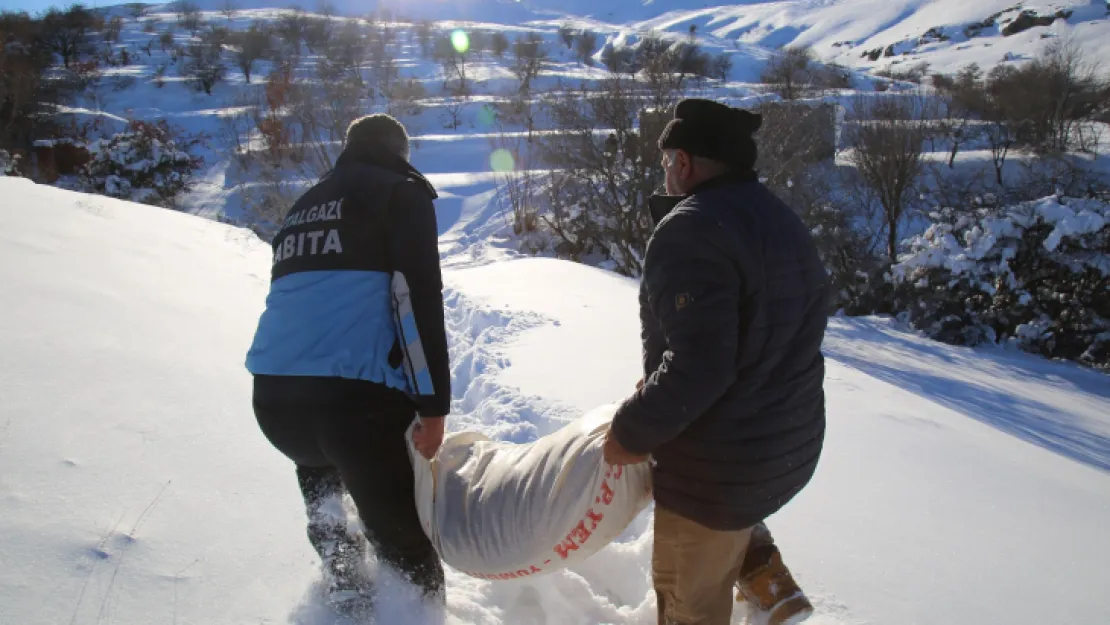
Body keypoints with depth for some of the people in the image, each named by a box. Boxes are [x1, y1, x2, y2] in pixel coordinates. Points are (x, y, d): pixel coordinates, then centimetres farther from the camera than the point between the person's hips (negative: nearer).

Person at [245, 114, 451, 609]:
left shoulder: (303, 207, 28)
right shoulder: (400, 191, 9)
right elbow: (418, 296, -6)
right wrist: (433, 404, -7)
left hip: (272, 398, 7)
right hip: (356, 396, -7)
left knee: (321, 456, 36)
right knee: (401, 537, 5)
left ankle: (345, 588, 33)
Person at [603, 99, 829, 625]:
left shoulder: (691, 231, -23)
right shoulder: (782, 221, 8)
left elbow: (698, 366, -29)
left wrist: (634, 432, -15)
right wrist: (659, 382, 14)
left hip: (723, 464, -9)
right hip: (792, 445, 9)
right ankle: (767, 580, 31)